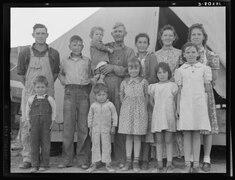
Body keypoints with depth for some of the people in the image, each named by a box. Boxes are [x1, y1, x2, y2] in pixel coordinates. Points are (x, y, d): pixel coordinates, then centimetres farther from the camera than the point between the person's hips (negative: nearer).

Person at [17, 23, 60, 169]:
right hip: (29, 93, 0)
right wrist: (29, 86, 8)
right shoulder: (25, 53, 2)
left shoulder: (54, 54, 5)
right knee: (26, 124, -5)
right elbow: (21, 73, 11)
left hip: (47, 94, 1)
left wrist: (47, 85, 9)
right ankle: (27, 158, 2)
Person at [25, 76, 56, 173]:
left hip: (46, 125, -2)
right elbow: (27, 111, 15)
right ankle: (35, 165, 9)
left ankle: (44, 165, 10)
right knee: (34, 144, 2)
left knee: (45, 144, 2)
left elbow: (54, 111, 6)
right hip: (34, 125, 2)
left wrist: (52, 123, 0)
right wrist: (28, 123, 9)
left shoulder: (49, 99, 3)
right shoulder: (31, 99, 8)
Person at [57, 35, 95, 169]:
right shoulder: (64, 61, 14)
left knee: (83, 126, -3)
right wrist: (62, 79, 11)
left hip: (83, 92, 0)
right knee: (68, 125, -3)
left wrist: (91, 81, 3)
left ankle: (83, 159, 3)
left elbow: (91, 76, 20)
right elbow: (60, 73, 27)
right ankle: (67, 159, 3)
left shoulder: (87, 61, 13)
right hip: (69, 92, 1)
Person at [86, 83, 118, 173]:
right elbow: (90, 116, 10)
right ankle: (94, 163, 12)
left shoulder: (110, 105, -4)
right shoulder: (93, 106, 2)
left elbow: (114, 116, 2)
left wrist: (113, 127, 0)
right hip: (95, 128, 2)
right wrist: (90, 128, 9)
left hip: (106, 129, -2)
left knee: (106, 145, 1)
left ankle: (108, 164, 8)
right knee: (95, 145, 5)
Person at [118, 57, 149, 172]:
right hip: (126, 111, 2)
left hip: (140, 111, -1)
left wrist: (142, 108, -1)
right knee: (128, 137, 6)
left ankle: (136, 162, 10)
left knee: (137, 137, 2)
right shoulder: (124, 83, 4)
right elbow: (121, 97, 11)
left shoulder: (144, 82, 0)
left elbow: (146, 98, 4)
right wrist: (127, 106, 4)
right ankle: (128, 161, 14)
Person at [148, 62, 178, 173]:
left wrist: (174, 114, 4)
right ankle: (159, 164, 9)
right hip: (157, 117, 1)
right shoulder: (154, 87, 5)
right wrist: (157, 109, 10)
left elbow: (174, 102, 6)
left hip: (169, 117, -1)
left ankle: (169, 164, 6)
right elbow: (151, 101, 15)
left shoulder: (173, 86, 1)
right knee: (159, 141, 3)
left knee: (168, 141, 1)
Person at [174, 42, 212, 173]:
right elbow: (179, 91, 8)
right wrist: (178, 108, 5)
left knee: (196, 134, 3)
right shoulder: (180, 70, 7)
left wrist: (196, 90, 0)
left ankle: (196, 164, 10)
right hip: (185, 104, 0)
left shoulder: (204, 68, 6)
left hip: (199, 103, 0)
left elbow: (206, 88, 8)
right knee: (187, 134, 1)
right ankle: (187, 164, 7)